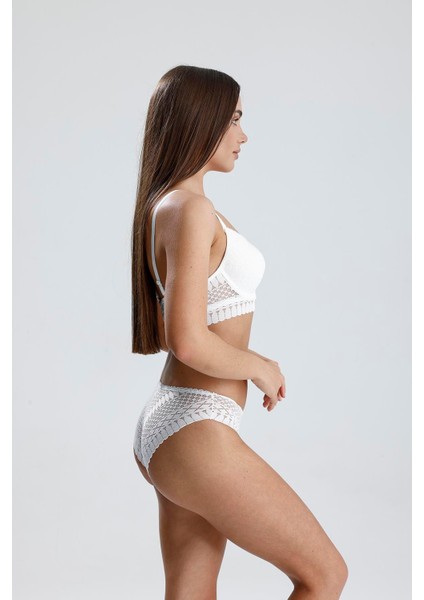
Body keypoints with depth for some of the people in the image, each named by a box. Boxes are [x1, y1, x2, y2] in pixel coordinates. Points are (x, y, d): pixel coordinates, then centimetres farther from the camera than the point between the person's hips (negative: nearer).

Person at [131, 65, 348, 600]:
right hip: (197, 431, -9)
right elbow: (188, 341, -23)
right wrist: (261, 367, -8)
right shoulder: (191, 209, -16)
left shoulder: (162, 205, 14)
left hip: (163, 420, 10)